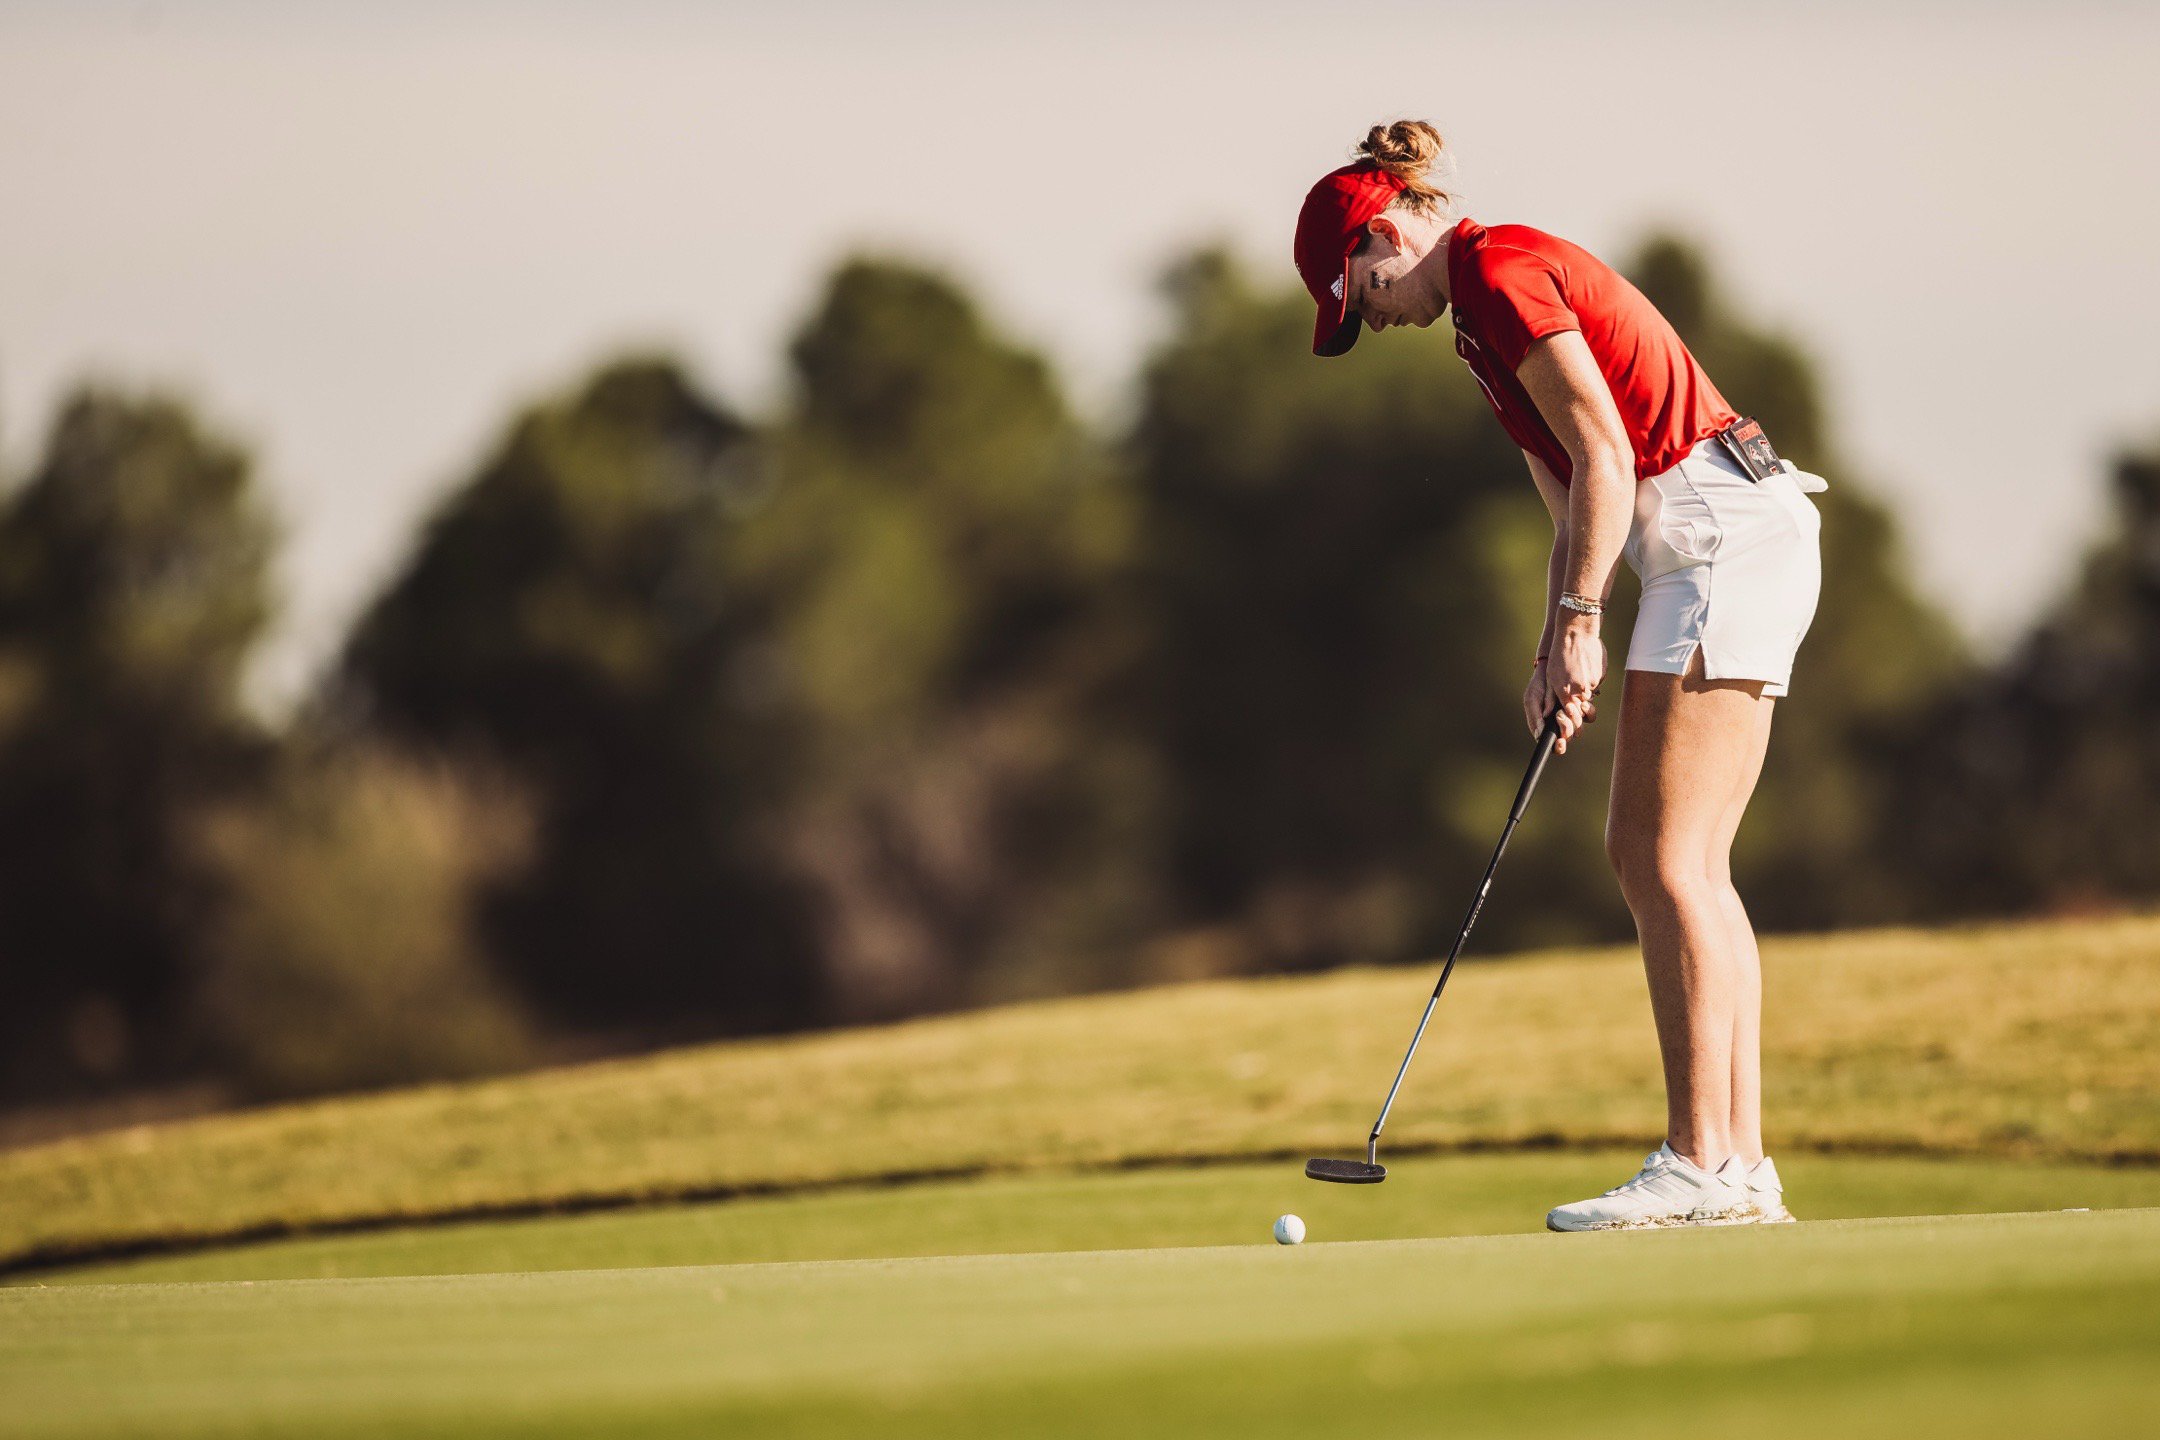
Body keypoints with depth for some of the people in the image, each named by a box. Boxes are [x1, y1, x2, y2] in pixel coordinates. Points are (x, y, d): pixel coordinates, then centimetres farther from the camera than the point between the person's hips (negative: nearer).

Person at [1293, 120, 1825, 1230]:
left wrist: (1579, 622, -13)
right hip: (1721, 545, 10)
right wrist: (1557, 650, 10)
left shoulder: (1502, 275, -10)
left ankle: (1701, 1165, -12)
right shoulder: (1487, 307, 20)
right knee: (1669, 860, 8)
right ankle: (1740, 1161, 6)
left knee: (1665, 859, -10)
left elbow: (1604, 457, -16)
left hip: (1720, 536, -10)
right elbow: (1577, 505, 20)